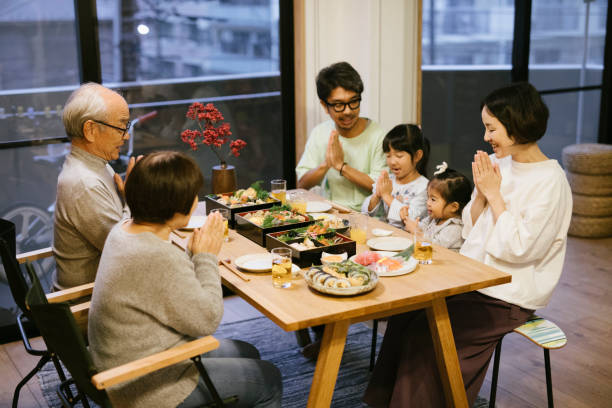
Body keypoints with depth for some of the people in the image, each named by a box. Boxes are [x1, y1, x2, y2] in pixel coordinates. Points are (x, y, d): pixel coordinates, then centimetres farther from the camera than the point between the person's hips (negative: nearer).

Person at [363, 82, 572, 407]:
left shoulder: (550, 182, -16)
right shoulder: (499, 164, 7)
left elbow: (519, 248, -22)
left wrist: (494, 194, -15)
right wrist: (480, 193, -7)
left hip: (509, 298, -7)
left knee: (424, 332, -18)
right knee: (404, 314, -10)